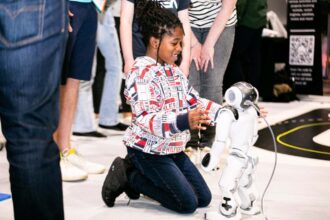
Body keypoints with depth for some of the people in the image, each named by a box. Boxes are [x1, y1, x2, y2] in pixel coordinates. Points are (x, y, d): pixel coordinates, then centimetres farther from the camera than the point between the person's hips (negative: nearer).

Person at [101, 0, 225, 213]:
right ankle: (128, 175, 3)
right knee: (187, 203, -8)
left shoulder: (174, 70, 8)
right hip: (148, 150, -9)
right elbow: (146, 118, -31)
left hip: (173, 148, 9)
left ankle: (139, 173, 16)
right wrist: (184, 122, -46)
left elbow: (195, 102, 12)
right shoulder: (141, 73, -21)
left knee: (204, 198, 11)